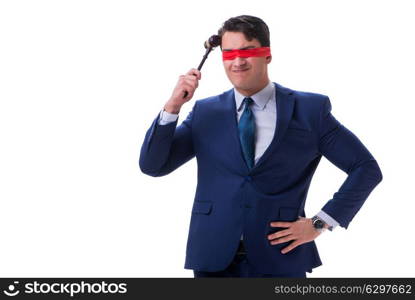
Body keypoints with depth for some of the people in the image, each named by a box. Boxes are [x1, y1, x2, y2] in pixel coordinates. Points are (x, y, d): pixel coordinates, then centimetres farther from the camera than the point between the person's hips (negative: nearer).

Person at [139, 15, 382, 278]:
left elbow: (366, 168, 3)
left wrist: (320, 223, -4)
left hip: (279, 258, -2)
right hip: (214, 257, 2)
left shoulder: (310, 110, 1)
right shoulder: (205, 112, 9)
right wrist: (173, 106, -8)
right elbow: (152, 165, 4)